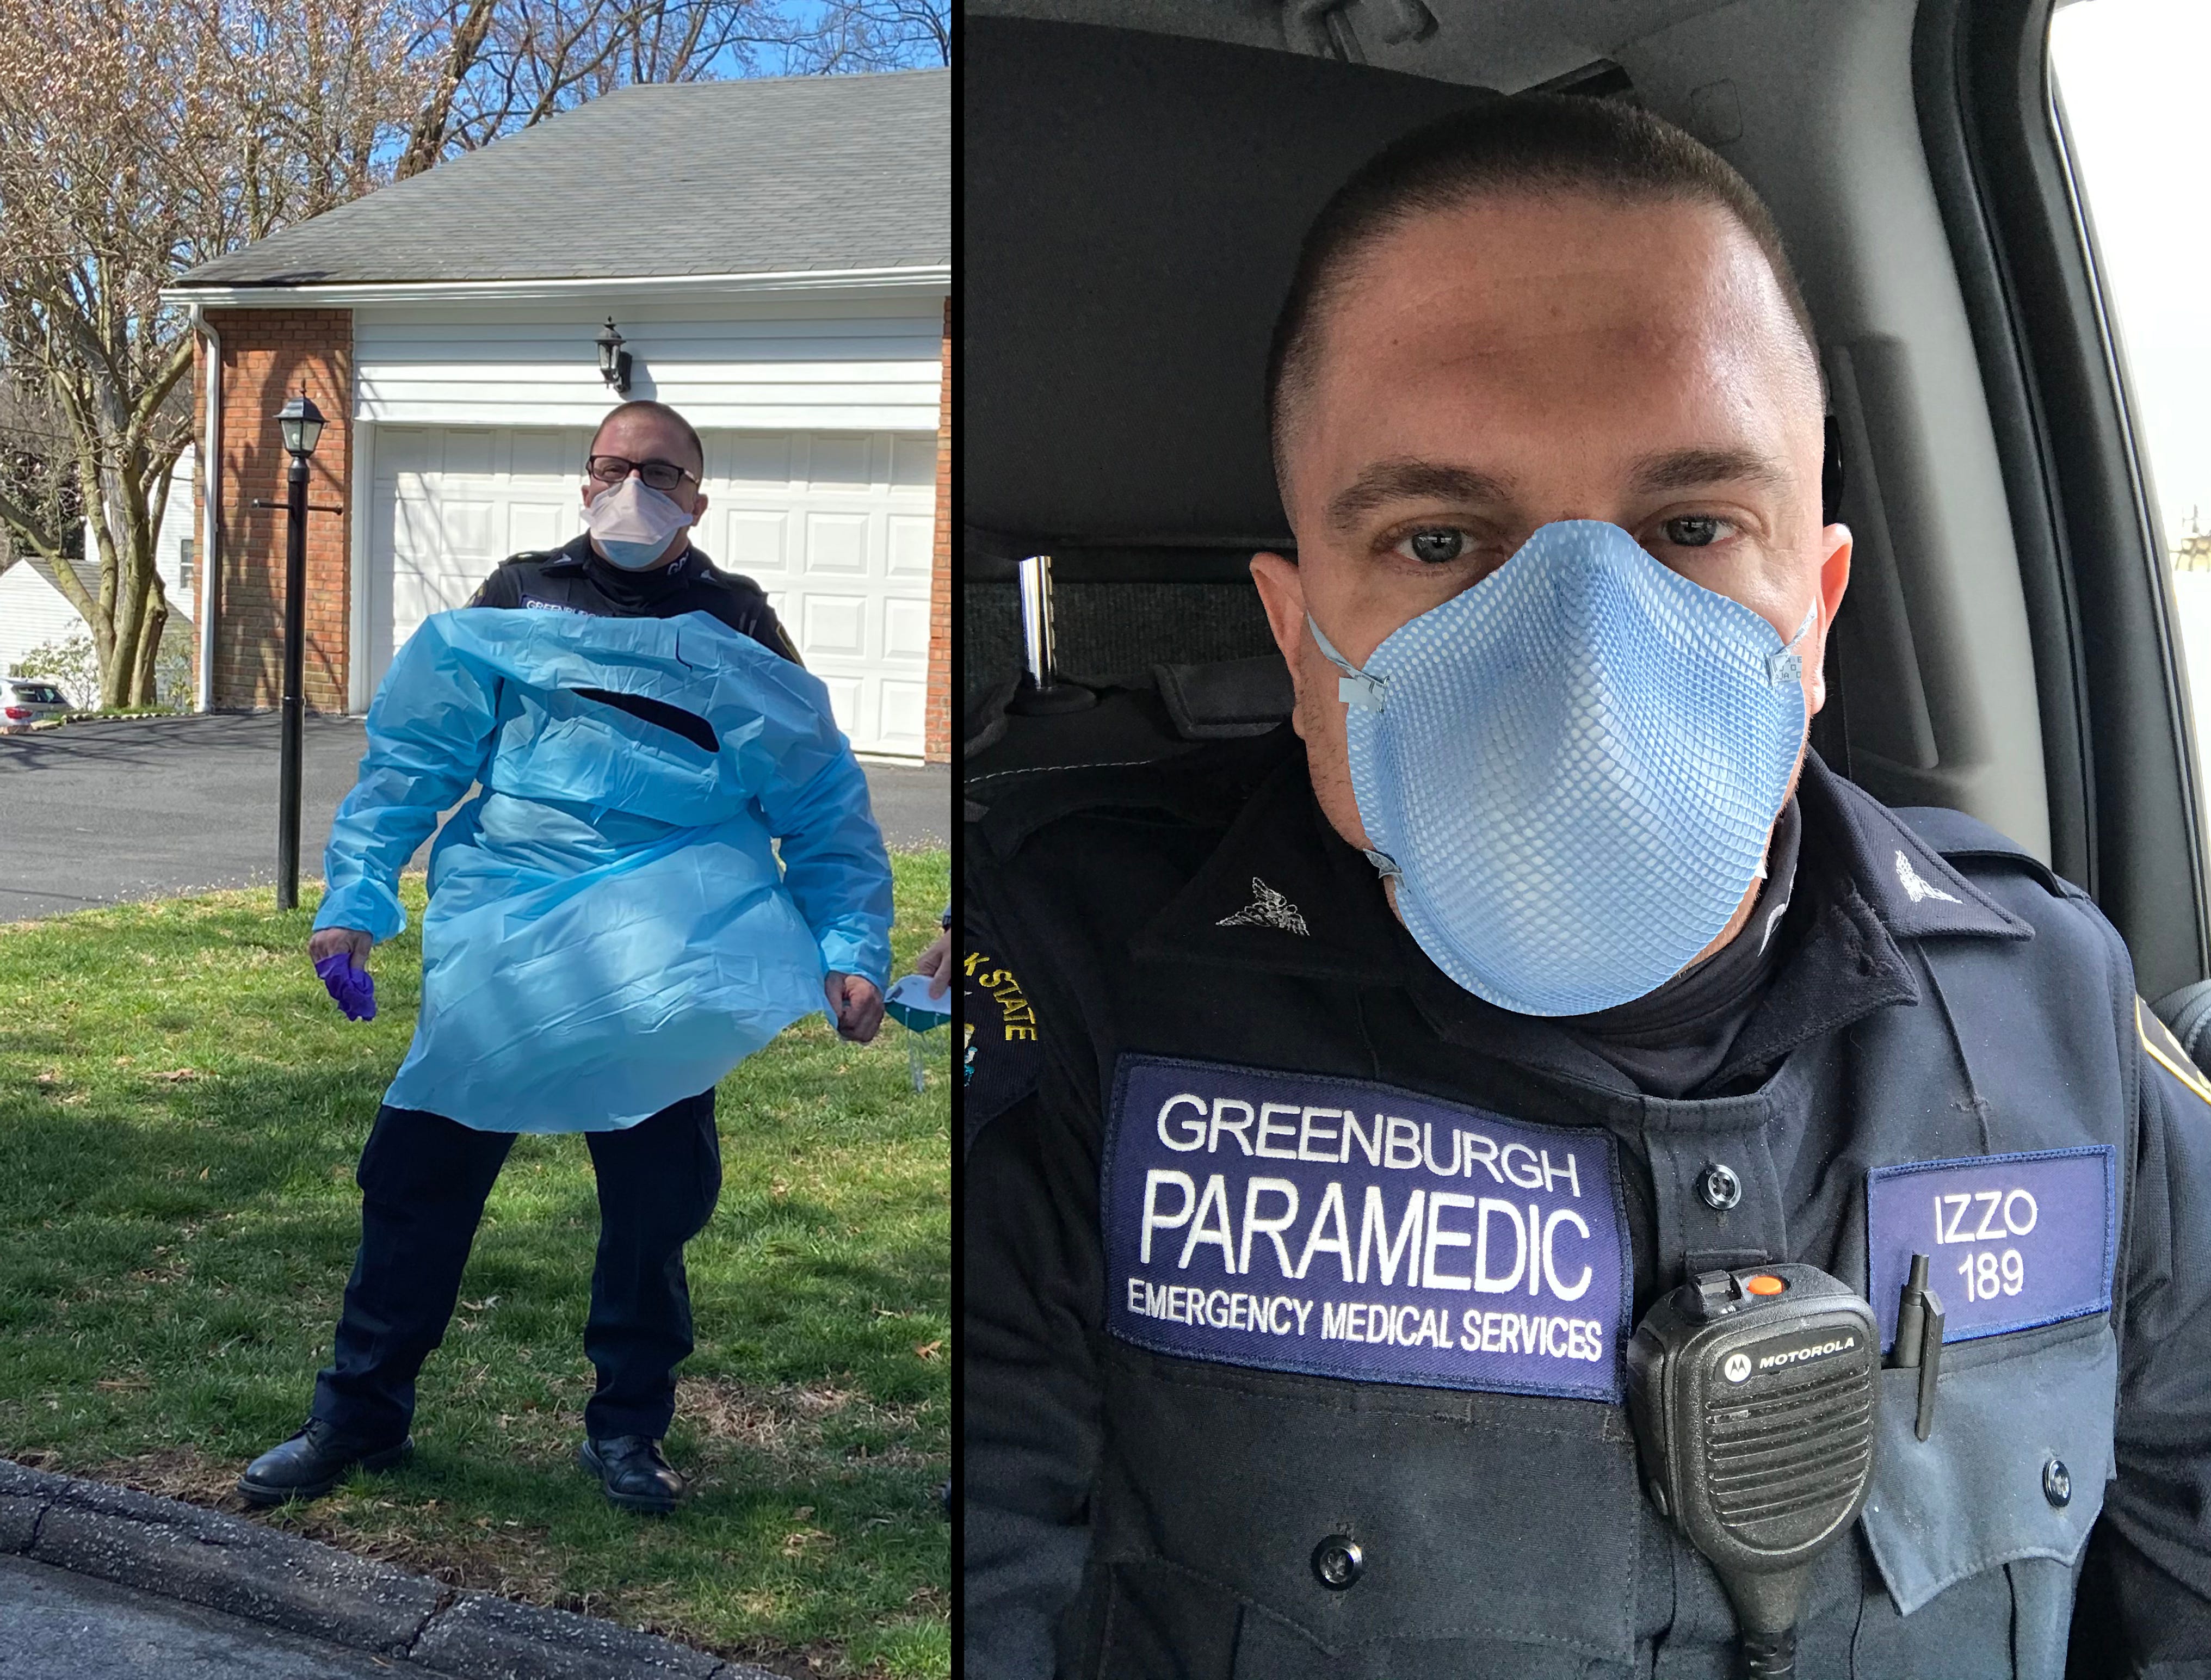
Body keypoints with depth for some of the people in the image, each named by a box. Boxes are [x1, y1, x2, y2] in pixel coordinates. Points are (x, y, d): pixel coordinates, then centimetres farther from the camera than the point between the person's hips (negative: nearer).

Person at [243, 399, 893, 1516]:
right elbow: (410, 758, 6)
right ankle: (360, 1415, 23)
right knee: (422, 1173, 5)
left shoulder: (737, 629, 8)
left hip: (661, 959, 0)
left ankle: (627, 1429, 26)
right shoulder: (519, 602, 9)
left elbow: (823, 804, 6)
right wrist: (354, 903, -5)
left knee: (657, 1197, 7)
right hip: (501, 946, 1)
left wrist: (854, 951, -6)